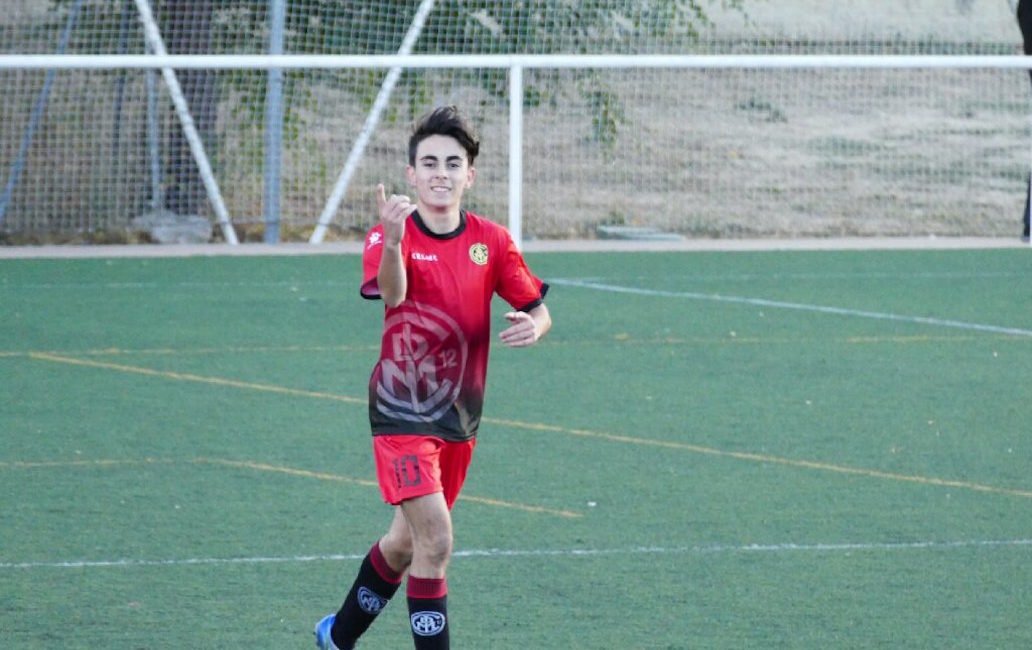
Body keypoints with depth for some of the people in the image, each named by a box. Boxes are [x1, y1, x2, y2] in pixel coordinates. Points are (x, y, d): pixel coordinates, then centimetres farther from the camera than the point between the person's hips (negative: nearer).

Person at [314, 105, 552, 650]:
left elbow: (537, 307, 4)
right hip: (402, 412, -5)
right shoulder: (391, 236, -14)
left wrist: (533, 325, -22)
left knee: (407, 541, 20)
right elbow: (391, 294, -35)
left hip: (460, 415, 5)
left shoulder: (491, 241, -1)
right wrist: (393, 241, -57)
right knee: (435, 542, -19)